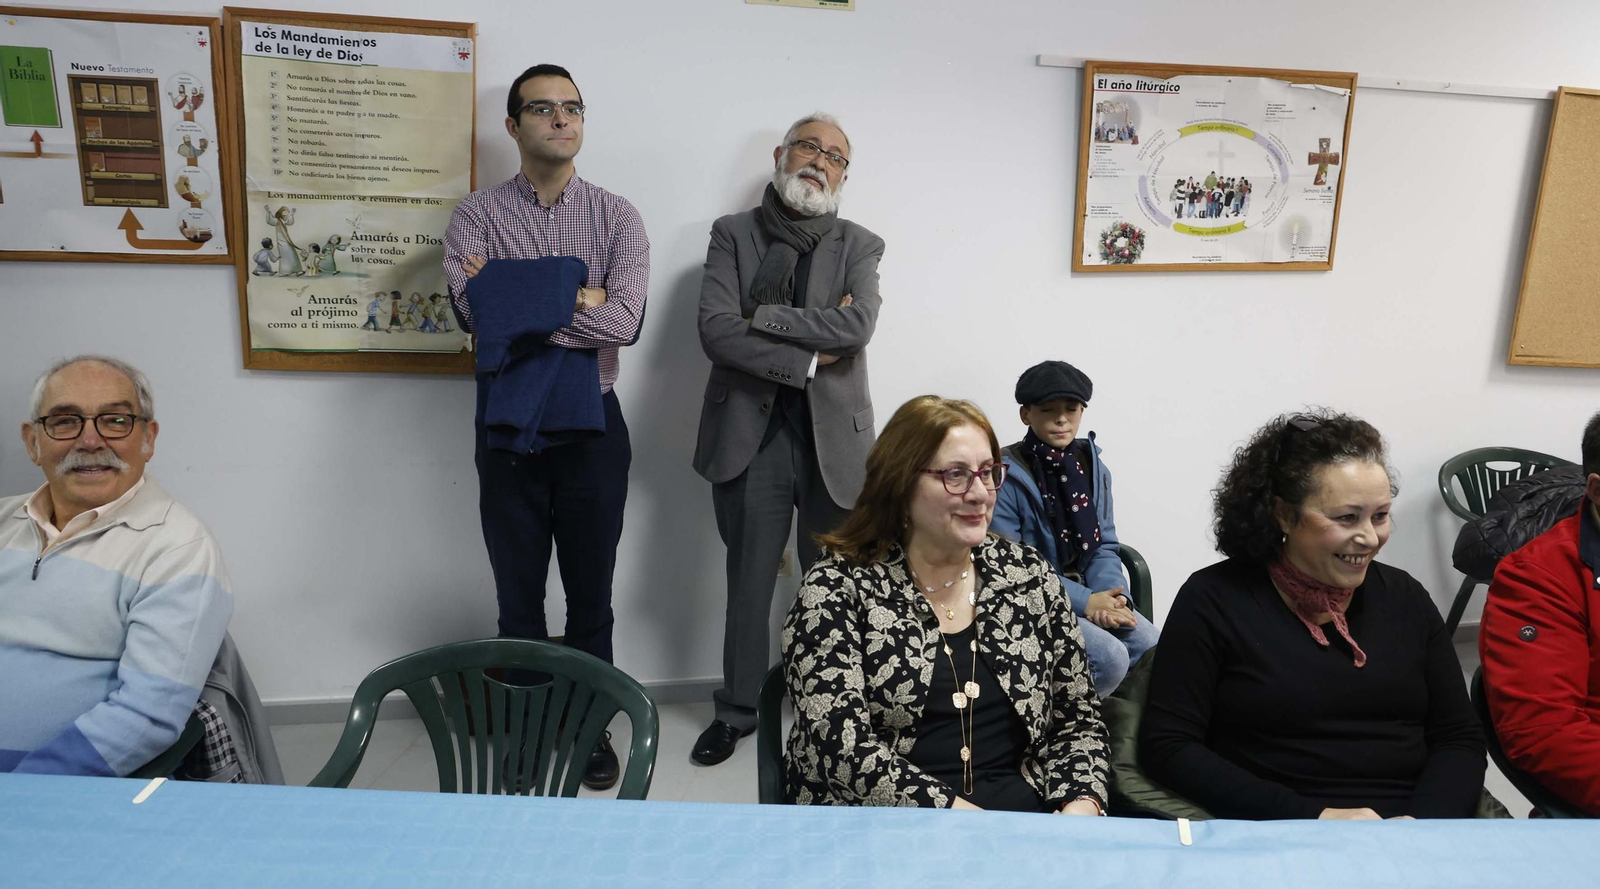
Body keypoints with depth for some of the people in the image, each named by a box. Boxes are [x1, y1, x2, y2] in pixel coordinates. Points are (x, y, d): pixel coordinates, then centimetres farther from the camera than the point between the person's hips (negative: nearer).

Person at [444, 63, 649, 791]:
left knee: (590, 593, 12)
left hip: (593, 425, 0)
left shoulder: (616, 216, 0)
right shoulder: (476, 215, 0)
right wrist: (578, 297, -15)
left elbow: (626, 323, -16)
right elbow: (476, 310, -17)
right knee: (518, 597, 13)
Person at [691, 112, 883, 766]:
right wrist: (810, 357, -12)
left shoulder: (859, 246, 8)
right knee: (748, 583, 10)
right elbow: (716, 331, -9)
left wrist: (761, 316, -12)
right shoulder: (733, 234, 6)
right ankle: (738, 710, 27)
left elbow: (857, 326, -12)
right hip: (750, 435, 0)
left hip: (834, 437, 1)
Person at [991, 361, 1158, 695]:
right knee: (1111, 656, -24)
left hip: (1087, 592, 6)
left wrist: (1112, 595, -13)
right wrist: (1084, 602, -20)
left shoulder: (1092, 466, 6)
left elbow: (1104, 546, 9)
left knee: (1153, 646, -14)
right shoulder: (1007, 476, -13)